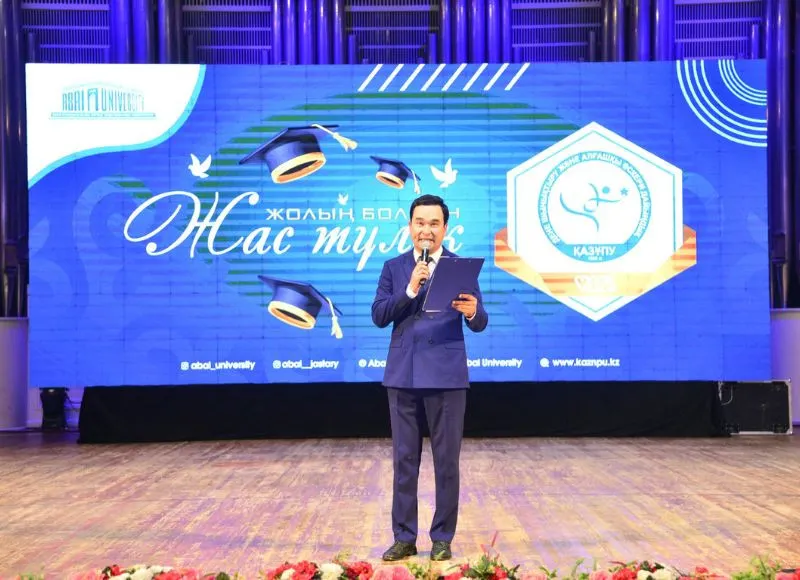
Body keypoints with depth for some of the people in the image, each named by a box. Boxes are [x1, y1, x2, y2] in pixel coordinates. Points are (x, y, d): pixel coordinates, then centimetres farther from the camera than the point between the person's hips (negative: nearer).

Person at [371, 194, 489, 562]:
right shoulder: (394, 268, 8)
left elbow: (479, 324, -3)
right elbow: (379, 317, -2)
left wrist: (471, 311, -26)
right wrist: (410, 290, -15)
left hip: (446, 376, -2)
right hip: (403, 376, 2)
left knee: (446, 461, 4)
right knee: (404, 459, 7)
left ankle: (442, 538, 15)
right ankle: (404, 538, 16)